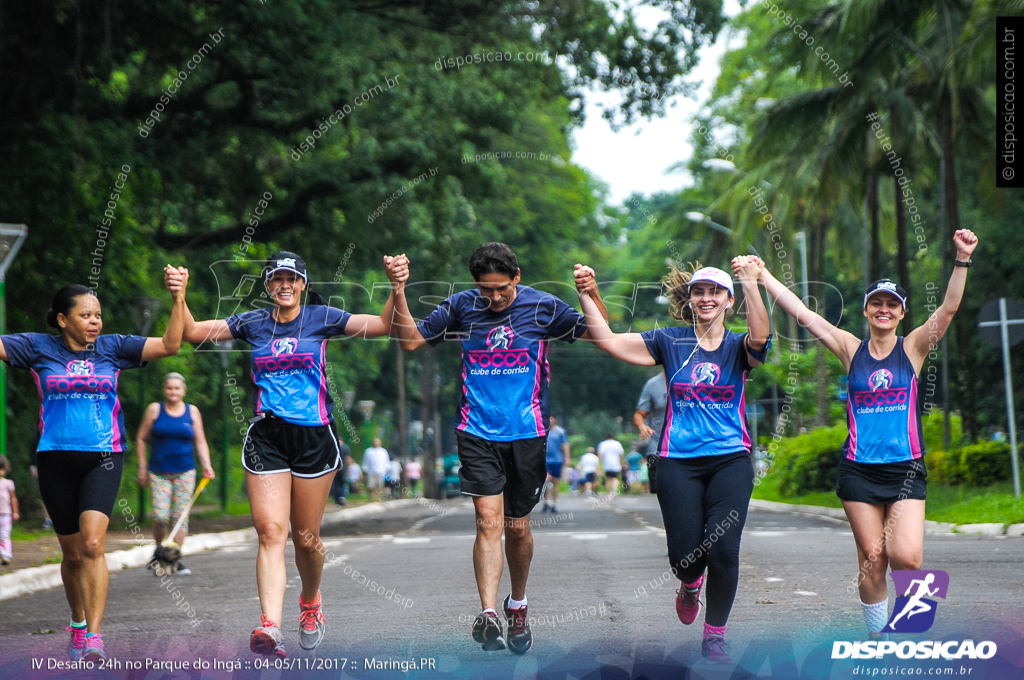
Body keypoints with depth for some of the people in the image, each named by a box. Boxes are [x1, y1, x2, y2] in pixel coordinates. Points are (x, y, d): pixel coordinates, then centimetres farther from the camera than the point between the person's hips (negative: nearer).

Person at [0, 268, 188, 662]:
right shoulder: (39, 348, 3)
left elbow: (169, 345, 1)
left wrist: (178, 300, -10)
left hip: (103, 458, -1)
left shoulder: (113, 348, 4)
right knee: (72, 553, 10)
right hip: (56, 460, 1)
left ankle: (94, 636, -20)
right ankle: (77, 625, 32)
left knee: (92, 544, -19)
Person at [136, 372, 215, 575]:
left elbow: (200, 442, 9)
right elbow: (141, 439, 8)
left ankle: (176, 558, 2)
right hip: (159, 473, -1)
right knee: (160, 516, -11)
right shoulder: (154, 410, 3)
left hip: (185, 473, 1)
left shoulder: (192, 412, 7)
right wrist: (142, 466, 3)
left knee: (180, 515, -4)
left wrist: (206, 465, -4)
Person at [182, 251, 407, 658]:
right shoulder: (253, 323, 9)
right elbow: (193, 332, 10)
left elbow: (383, 326, -2)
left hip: (314, 436, -1)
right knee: (270, 532, -12)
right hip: (266, 437, 1)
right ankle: (269, 627, -22)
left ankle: (311, 603, 35)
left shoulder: (320, 318, 4)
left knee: (306, 536, 7)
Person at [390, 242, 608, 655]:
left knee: (517, 527, 9)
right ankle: (488, 615, -20)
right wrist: (399, 291, -5)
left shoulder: (543, 307, -1)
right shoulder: (462, 306, 2)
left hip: (527, 434, 0)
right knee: (489, 520, -14)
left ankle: (517, 606, 31)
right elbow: (411, 340, 7)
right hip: (477, 432, 0)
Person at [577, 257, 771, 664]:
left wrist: (751, 283, -33)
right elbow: (607, 340, 0)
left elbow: (760, 337, -21)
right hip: (679, 462, 1)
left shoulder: (738, 347, 4)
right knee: (685, 554, -4)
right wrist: (586, 296, -11)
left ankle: (715, 635, 8)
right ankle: (690, 584, 35)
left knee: (723, 549, -11)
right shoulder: (669, 343, 6)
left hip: (730, 460, -1)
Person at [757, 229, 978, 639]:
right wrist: (762, 276, -2)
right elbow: (803, 314, 3)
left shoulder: (913, 348, 4)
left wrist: (962, 260, -22)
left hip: (906, 469, -1)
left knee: (906, 557, -16)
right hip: (859, 468, 1)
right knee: (872, 559, 2)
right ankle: (878, 637, 15)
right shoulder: (850, 350, 6)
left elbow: (949, 308, -9)